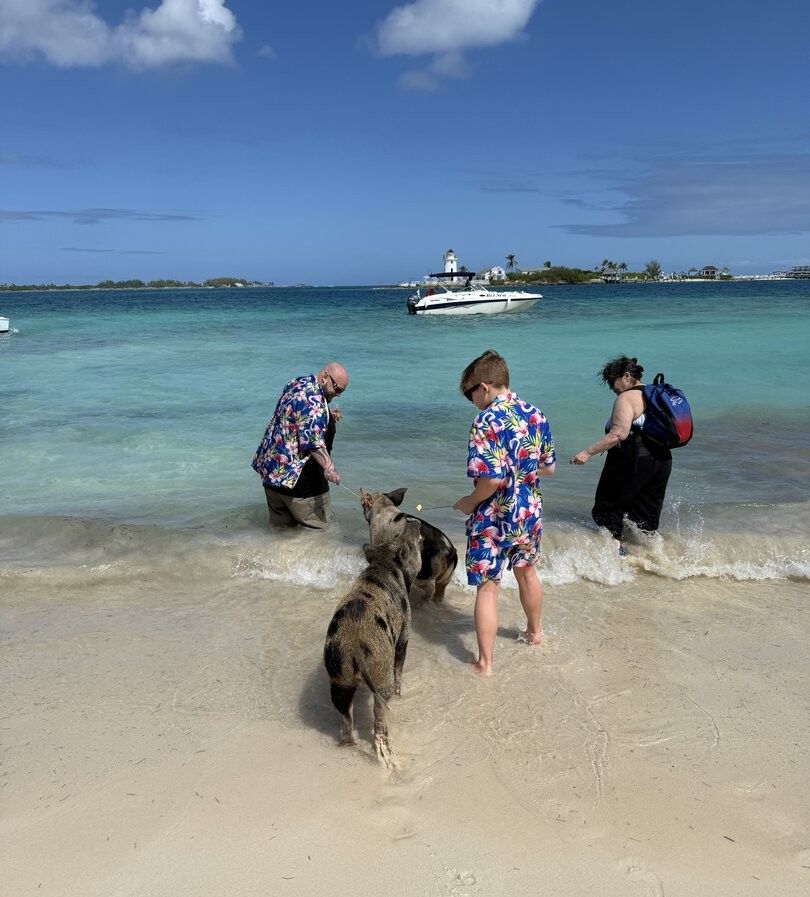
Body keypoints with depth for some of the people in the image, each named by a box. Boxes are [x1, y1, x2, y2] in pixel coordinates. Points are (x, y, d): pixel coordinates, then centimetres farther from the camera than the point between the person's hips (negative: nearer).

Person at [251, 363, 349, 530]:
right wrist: (328, 467, -36)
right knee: (318, 520, 4)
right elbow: (313, 441, -30)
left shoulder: (297, 383, 9)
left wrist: (327, 416, 12)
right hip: (295, 471, -10)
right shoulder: (313, 400, -22)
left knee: (282, 522, 17)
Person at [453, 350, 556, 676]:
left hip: (494, 518, -7)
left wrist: (469, 502, -11)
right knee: (527, 572, 27)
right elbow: (548, 467, 8)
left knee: (487, 588, 5)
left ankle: (485, 663, 12)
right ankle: (534, 632, 47)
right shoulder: (535, 414, 1)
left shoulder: (487, 421, -21)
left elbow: (492, 478, -27)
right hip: (530, 512, 7)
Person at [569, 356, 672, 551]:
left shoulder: (626, 398, -13)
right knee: (647, 515, 15)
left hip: (632, 461, -8)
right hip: (661, 460, 9)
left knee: (607, 506, 4)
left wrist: (588, 453, -24)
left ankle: (616, 547, -5)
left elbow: (619, 434, -24)